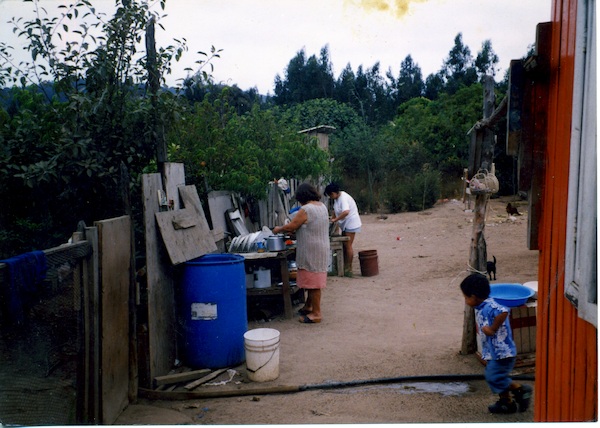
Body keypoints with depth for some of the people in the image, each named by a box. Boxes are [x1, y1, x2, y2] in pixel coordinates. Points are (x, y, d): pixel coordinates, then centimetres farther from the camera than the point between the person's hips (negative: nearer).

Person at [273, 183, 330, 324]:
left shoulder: (305, 210, -20)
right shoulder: (322, 206, 8)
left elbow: (291, 226, -15)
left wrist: (278, 229, 2)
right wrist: (297, 228, 18)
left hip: (311, 252, -9)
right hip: (321, 250, 9)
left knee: (312, 282, -1)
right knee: (313, 281, 18)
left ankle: (316, 313, 5)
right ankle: (308, 306, 30)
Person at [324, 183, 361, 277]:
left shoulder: (343, 198, -24)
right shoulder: (337, 198, 6)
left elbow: (346, 212, -39)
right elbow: (336, 209, 19)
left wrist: (335, 219, -30)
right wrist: (332, 218, 3)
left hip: (351, 224, -10)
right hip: (345, 224, 10)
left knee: (348, 245, -5)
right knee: (345, 245, 12)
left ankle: (348, 269, 3)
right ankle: (345, 266, 20)